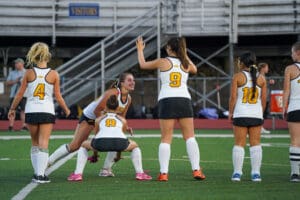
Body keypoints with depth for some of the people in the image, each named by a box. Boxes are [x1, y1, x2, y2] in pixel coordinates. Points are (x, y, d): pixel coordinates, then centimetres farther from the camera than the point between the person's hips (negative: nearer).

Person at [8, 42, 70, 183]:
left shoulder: (29, 73, -2)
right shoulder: (53, 74, -3)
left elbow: (20, 94, 2)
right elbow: (58, 97, 0)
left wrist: (12, 109, 15)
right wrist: (66, 110, 16)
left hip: (31, 112, 1)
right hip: (47, 112, -1)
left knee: (35, 144, 16)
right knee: (43, 144, -2)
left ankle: (37, 173, 16)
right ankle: (40, 174, -13)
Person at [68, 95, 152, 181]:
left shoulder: (99, 119, 31)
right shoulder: (122, 120, 32)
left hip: (102, 142, 0)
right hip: (119, 142, 0)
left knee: (83, 145, 32)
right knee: (135, 146, 34)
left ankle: (77, 174, 15)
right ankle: (140, 173, 19)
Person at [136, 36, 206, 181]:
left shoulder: (163, 62, 4)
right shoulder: (186, 64, 12)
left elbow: (143, 65, 20)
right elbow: (195, 70, 36)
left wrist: (140, 50, 36)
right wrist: (185, 55, 42)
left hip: (166, 100, -2)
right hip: (184, 100, 2)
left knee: (166, 138, 0)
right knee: (190, 137, 5)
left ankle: (163, 173, -7)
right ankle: (196, 170, -4)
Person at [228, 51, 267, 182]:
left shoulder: (237, 77, -3)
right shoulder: (261, 78, 6)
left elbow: (233, 97, -6)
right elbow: (264, 99, 7)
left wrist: (230, 112, 4)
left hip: (240, 114, -2)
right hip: (256, 115, 2)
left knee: (239, 143, 2)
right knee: (255, 143, 5)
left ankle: (237, 173, -1)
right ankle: (256, 173, 2)